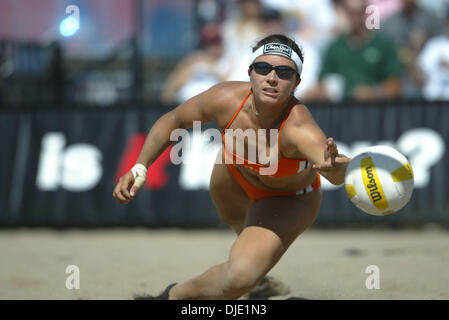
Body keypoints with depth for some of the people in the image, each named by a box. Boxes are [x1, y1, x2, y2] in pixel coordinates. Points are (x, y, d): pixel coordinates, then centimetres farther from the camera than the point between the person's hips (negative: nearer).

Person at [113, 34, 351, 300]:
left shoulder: (299, 129, -47)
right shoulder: (226, 99, -35)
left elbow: (338, 176, -67)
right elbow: (173, 120, -13)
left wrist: (333, 166, -90)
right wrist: (140, 168, -22)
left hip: (289, 200, -4)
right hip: (235, 174, 4)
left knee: (241, 277, -23)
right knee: (233, 219, 36)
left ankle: (180, 294, 8)